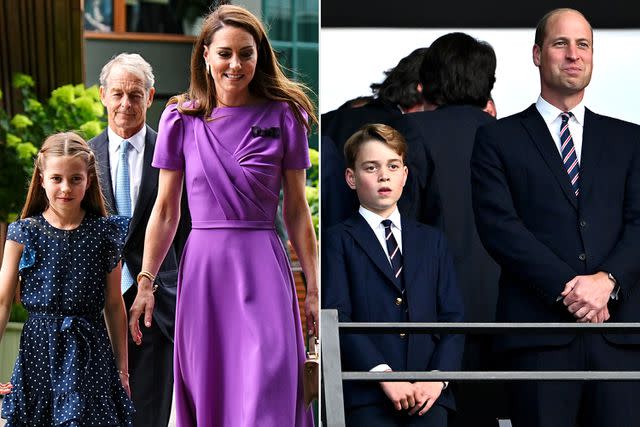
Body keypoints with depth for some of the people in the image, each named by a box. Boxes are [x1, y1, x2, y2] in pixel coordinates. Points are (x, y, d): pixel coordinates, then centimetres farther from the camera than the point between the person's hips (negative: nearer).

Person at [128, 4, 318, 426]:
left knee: (267, 392, -8)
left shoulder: (283, 116, 1)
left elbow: (297, 210, 5)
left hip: (262, 265, -1)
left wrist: (314, 288, 3)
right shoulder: (181, 118, 3)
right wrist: (145, 283, 3)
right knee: (206, 392, 8)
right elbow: (165, 209, 8)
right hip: (202, 266, 2)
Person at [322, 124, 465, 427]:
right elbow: (338, 318, -4)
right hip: (366, 398, -3)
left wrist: (439, 376, -4)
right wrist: (382, 374, -16)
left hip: (428, 395, 3)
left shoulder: (432, 241, 19)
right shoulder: (338, 240, 7)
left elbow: (452, 317, 13)